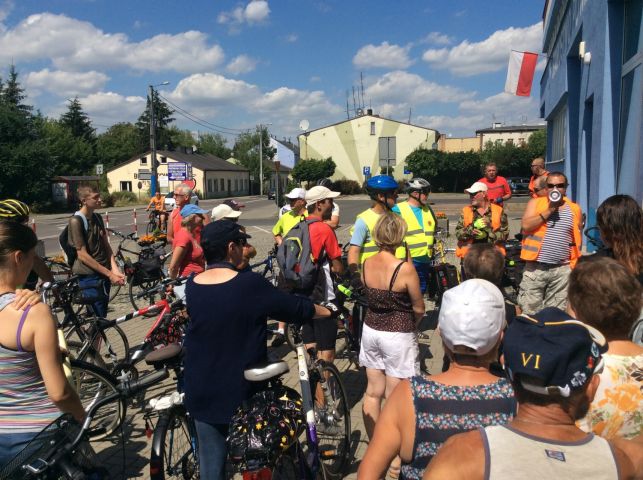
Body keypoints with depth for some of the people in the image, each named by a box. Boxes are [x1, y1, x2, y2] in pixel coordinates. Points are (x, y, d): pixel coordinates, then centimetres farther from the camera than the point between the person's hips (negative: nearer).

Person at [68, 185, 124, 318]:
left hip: (104, 274, 7)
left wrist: (115, 269, -5)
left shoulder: (98, 217, 9)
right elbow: (83, 255, -17)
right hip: (89, 276, -7)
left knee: (103, 315, 13)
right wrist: (109, 274, -17)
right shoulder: (76, 221, -14)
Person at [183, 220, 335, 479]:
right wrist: (327, 311, 10)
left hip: (202, 392, 4)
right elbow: (296, 307, -9)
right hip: (242, 391, -4)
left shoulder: (192, 286, -6)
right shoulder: (250, 284, -20)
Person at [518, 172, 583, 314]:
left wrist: (576, 264, 10)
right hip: (535, 267, -2)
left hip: (562, 269, 2)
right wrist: (548, 211, -13)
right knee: (529, 311, 2)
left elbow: (578, 238, 14)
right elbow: (525, 225, -13)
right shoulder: (535, 203, 3)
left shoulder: (575, 209, 8)